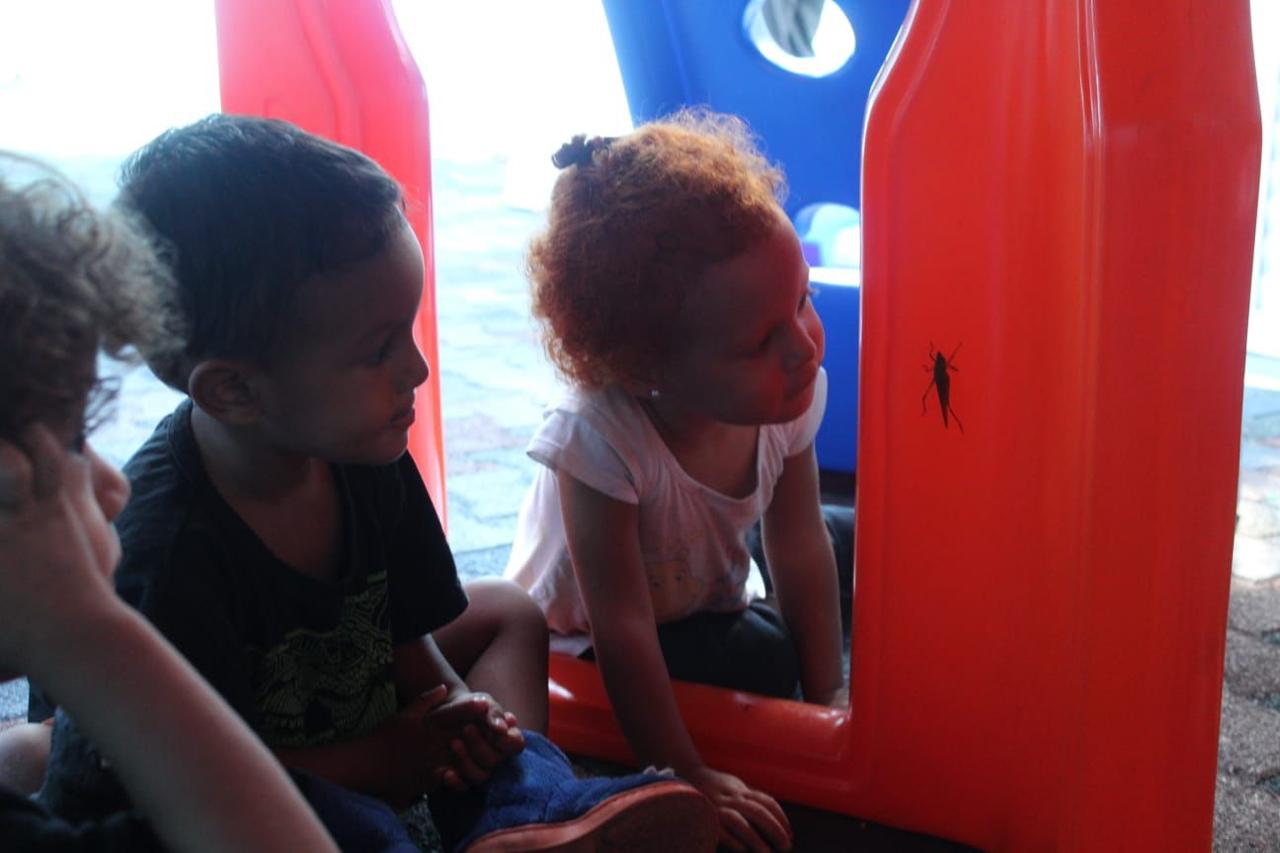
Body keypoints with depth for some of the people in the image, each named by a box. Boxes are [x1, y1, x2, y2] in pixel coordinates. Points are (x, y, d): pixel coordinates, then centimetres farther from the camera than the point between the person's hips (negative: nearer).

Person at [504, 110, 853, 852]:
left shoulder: (789, 395, -22)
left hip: (706, 598, 7)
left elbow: (800, 551, -11)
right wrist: (688, 779, -29)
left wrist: (830, 694, -8)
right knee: (763, 660, -27)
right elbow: (621, 626, -33)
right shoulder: (601, 441, -39)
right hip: (577, 639, -7)